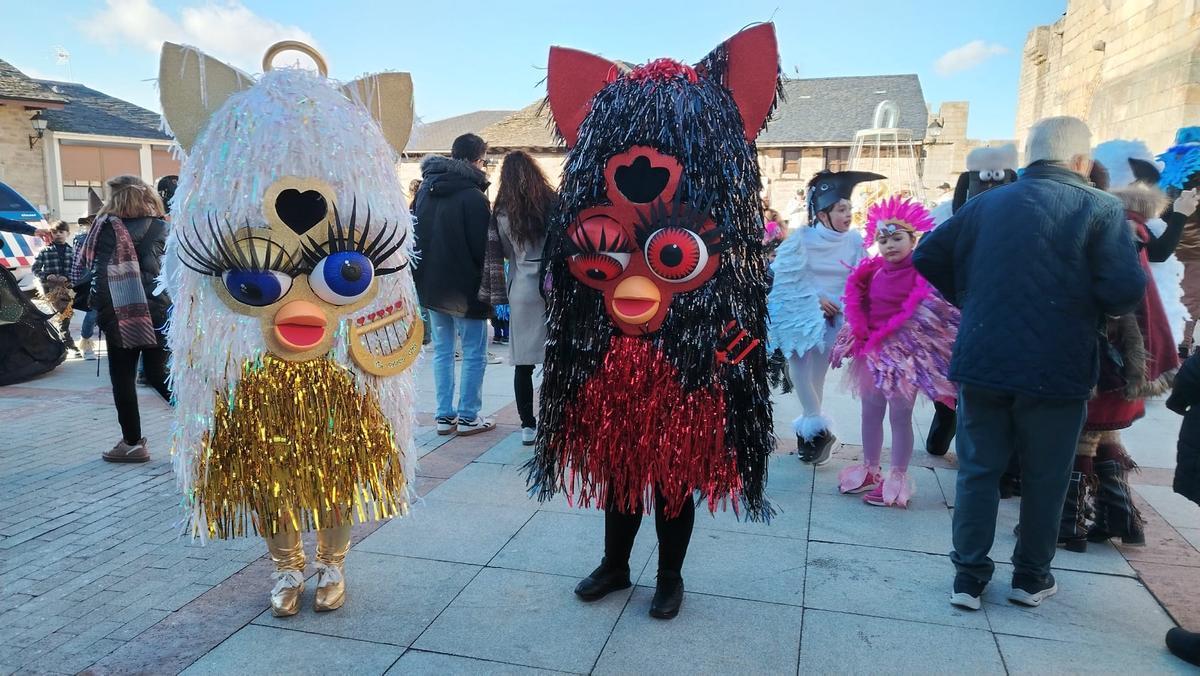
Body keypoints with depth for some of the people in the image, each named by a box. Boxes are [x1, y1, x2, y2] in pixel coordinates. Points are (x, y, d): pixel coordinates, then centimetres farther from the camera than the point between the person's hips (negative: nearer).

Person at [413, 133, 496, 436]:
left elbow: (415, 235, 13)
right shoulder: (473, 195, -16)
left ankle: (444, 416, 16)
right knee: (474, 354, 4)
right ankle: (468, 417, 8)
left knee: (442, 351, 13)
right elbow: (483, 246, -15)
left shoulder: (425, 189, 8)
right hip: (465, 287, -7)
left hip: (431, 284, 7)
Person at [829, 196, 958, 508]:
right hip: (872, 351, 6)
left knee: (900, 416, 3)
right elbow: (857, 304, 10)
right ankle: (870, 470, 28)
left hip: (905, 353, -6)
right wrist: (861, 334, -2)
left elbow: (923, 313, -16)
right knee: (870, 412, 14)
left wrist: (884, 335, -20)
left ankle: (897, 479, 13)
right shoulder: (873, 272, 6)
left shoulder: (920, 273, -11)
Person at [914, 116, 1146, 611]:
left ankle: (969, 576, 17)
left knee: (978, 470, 12)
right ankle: (1031, 577, 28)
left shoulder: (986, 204, 5)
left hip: (981, 362, 3)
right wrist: (1093, 309, 6)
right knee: (1045, 477, 14)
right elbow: (1126, 290, -16)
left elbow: (926, 257, 5)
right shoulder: (1101, 208, -6)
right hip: (1056, 368, -2)